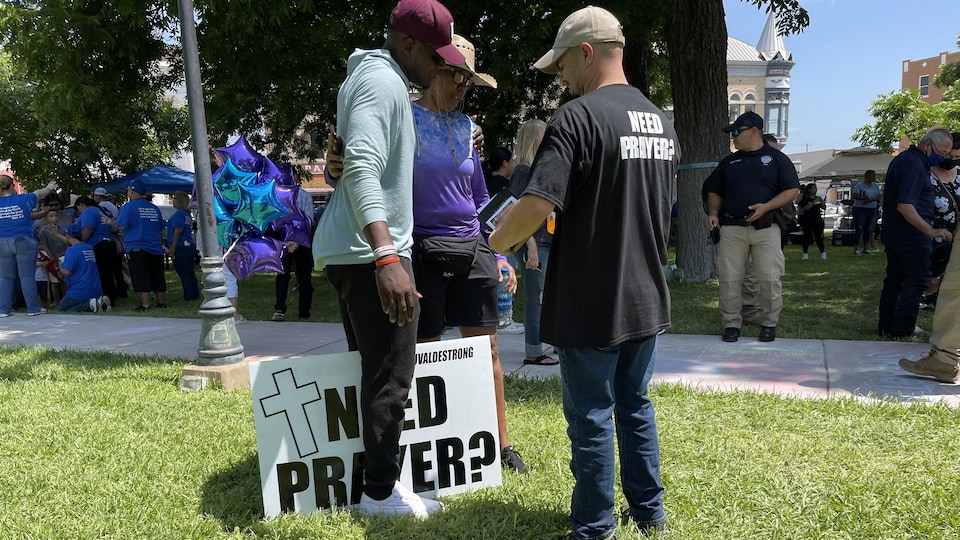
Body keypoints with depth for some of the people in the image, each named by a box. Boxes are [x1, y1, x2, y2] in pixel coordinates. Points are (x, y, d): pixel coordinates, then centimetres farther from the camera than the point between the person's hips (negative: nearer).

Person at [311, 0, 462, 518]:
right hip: (370, 252, -11)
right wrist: (386, 256, -37)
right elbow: (362, 169, -28)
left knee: (372, 368, 17)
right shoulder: (383, 81, -15)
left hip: (347, 250, 11)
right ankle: (380, 492, 9)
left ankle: (371, 473, 28)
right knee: (390, 376, -2)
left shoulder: (366, 76, 18)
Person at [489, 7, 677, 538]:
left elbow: (537, 205, -25)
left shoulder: (578, 117, -16)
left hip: (592, 304, -8)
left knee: (592, 418, 6)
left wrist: (499, 240, -7)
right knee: (635, 404, 20)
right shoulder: (661, 122, 10)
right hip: (646, 299, 8)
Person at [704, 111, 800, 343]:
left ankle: (769, 323, 14)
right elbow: (715, 193, 19)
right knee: (729, 278, 0)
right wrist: (713, 213, -1)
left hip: (766, 228, -2)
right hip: (732, 229, 3)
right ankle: (731, 324, 10)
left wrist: (766, 206, -14)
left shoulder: (776, 158, 5)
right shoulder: (728, 162, 15)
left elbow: (792, 190, 0)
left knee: (770, 278, -2)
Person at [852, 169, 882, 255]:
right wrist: (864, 198, -28)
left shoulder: (875, 186, 12)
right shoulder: (859, 185, -3)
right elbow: (855, 196, -13)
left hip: (872, 210, 5)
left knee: (868, 229, 7)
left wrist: (871, 199, -16)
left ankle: (866, 248, 13)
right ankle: (857, 248, -6)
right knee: (859, 229, -9)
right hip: (860, 209, -5)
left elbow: (879, 197, 3)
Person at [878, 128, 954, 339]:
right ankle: (902, 330, -1)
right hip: (911, 235, -10)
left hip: (893, 233, 10)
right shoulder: (914, 164, -19)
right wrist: (930, 231, -32)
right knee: (917, 281, -2)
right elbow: (905, 205, -28)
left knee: (894, 280, 13)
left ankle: (885, 326, 17)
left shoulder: (903, 159, 13)